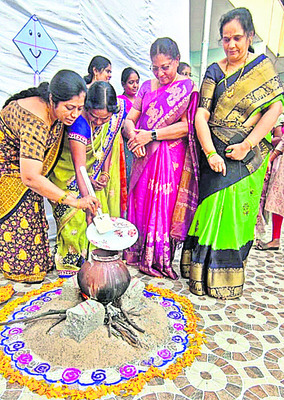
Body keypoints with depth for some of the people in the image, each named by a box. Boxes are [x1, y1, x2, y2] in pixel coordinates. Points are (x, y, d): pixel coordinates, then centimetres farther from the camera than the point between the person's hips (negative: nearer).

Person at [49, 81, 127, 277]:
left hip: (96, 170, 5)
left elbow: (108, 143, -3)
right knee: (74, 215, -7)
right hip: (68, 172, -5)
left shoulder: (117, 110, -19)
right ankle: (70, 259, 14)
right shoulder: (78, 123, -37)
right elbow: (79, 169, -39)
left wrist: (105, 173, -9)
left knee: (102, 209, 5)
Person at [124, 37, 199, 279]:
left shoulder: (188, 87, 1)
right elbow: (129, 119, 12)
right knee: (140, 203, 5)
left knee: (164, 206, -3)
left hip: (172, 159, -4)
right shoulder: (147, 86, 16)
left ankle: (160, 259, 12)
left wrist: (151, 135, -14)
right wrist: (134, 136, -10)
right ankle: (139, 254, 19)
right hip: (145, 158, 5)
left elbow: (187, 126, -10)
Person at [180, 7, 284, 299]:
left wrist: (246, 145, -14)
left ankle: (229, 277, 15)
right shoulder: (214, 72, 9)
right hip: (216, 156, 1)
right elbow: (201, 115, -2)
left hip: (248, 156, -1)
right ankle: (207, 273, 15)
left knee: (238, 212, 0)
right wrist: (210, 153, -16)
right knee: (212, 210, 1)